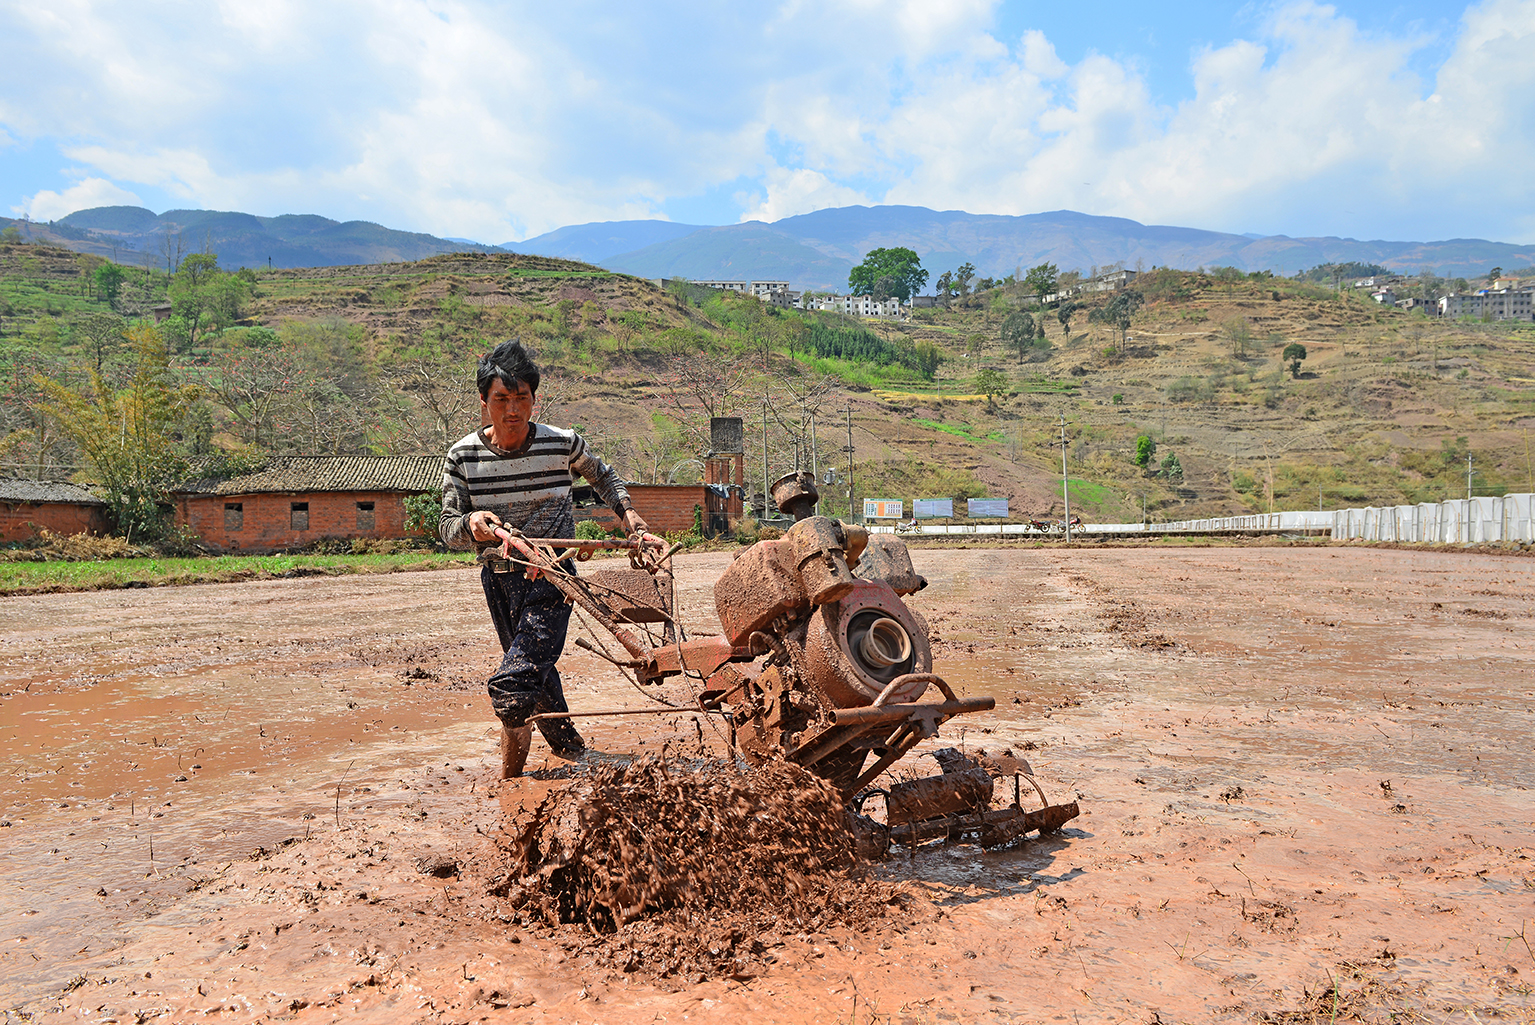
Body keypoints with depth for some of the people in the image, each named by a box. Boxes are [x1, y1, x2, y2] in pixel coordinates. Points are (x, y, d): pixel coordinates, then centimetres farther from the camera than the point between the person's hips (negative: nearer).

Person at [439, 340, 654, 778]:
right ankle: (569, 746, 45)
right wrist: (471, 524, -29)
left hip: (551, 577, -4)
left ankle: (509, 780, 2)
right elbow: (448, 527, -7)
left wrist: (633, 523, 4)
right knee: (535, 673, 21)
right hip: (498, 579, 4)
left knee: (512, 684, -17)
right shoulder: (463, 456, -7)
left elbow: (603, 478, 12)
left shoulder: (564, 444, -9)